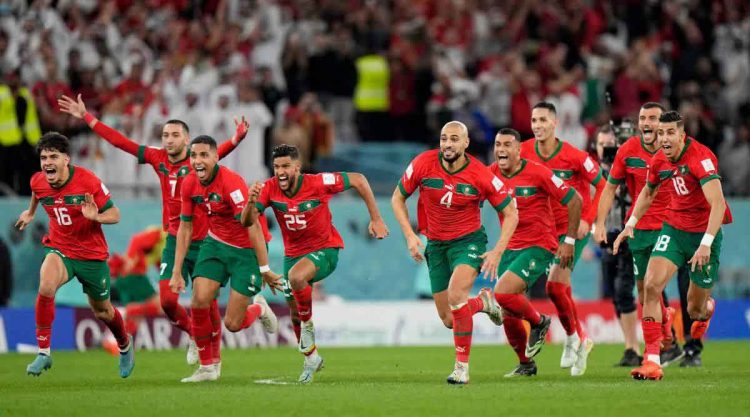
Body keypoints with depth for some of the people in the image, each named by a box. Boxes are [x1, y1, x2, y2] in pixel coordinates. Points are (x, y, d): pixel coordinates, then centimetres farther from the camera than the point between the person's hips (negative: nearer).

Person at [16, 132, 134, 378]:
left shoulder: (88, 181, -21)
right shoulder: (38, 182, -9)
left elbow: (114, 214, -14)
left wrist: (95, 216, -34)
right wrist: (31, 212, 36)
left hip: (92, 254, -2)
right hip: (59, 249, 2)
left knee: (102, 311, 15)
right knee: (46, 286, -31)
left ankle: (125, 346, 48)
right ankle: (43, 353, -23)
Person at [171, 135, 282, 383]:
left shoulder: (232, 183, -27)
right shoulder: (189, 184, -6)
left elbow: (253, 227, -26)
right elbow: (185, 227, 5)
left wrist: (265, 270, -26)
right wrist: (177, 271, 3)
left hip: (246, 251, -5)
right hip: (216, 244, 5)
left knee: (232, 324, -7)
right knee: (199, 302, -14)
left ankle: (259, 309, 29)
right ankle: (208, 366, 3)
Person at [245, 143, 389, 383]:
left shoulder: (318, 184, -22)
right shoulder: (270, 189, -12)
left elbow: (358, 180, -11)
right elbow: (246, 222, -18)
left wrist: (376, 219, -10)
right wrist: (251, 203, -41)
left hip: (324, 249, -5)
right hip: (293, 253, 5)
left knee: (296, 276, -36)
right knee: (295, 311, 11)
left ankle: (308, 324, -10)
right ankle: (311, 359, 36)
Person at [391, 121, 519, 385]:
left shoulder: (481, 176, -17)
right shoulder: (423, 164, -13)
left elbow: (511, 213, -7)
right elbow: (397, 198, 2)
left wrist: (498, 252, -16)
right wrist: (410, 235, -9)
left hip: (469, 240, -3)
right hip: (436, 244, 4)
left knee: (455, 294, -30)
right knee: (448, 320, 3)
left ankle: (462, 366, -19)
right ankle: (483, 302, 38)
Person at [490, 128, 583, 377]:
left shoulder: (537, 173, -14)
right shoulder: (490, 174, -1)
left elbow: (574, 200, -8)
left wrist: (569, 241, -6)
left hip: (539, 247, -6)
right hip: (509, 248, 6)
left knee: (502, 294, -24)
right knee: (508, 315, 4)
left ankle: (539, 322, 4)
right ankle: (525, 364, 26)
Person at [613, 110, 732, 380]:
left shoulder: (701, 157, -24)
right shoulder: (659, 161, -3)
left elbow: (718, 203, -33)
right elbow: (647, 193, 19)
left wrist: (706, 244, -40)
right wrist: (630, 225, 11)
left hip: (705, 232, -5)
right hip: (674, 227, 5)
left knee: (695, 310, 5)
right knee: (651, 284, -19)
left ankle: (706, 308, 47)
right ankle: (652, 360, -17)